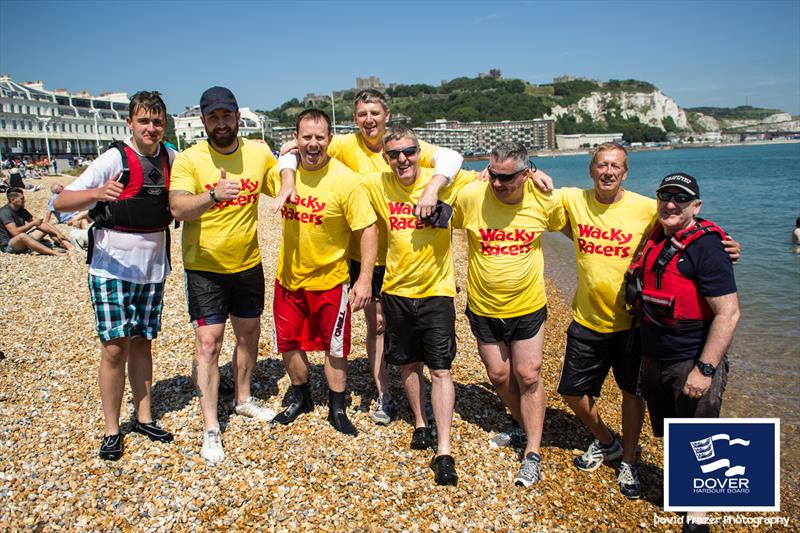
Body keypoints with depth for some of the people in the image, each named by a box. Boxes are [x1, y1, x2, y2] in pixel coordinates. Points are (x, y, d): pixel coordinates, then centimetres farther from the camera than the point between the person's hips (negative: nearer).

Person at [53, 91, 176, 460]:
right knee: (115, 348, -3)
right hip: (112, 269, -4)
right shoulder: (114, 159, -12)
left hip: (153, 270, 4)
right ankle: (111, 430, 12)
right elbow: (60, 202, -17)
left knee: (142, 344, 13)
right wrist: (98, 193, -36)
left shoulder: (170, 159, 2)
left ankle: (143, 417, 25)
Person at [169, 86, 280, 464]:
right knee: (208, 342, -5)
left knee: (249, 334, 17)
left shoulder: (258, 152, -1)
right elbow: (177, 209, -28)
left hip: (248, 265, 5)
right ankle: (210, 430, 6)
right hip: (205, 268, -4)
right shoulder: (189, 159, -13)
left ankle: (243, 399, 40)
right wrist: (214, 195, -44)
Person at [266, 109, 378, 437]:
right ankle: (301, 399, 40)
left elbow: (368, 229, -17)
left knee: (334, 348, 9)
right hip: (289, 277, 5)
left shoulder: (345, 180, -19)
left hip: (330, 279, -4)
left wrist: (365, 279, -21)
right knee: (288, 344, 15)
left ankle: (337, 410, 30)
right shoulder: (282, 172, -5)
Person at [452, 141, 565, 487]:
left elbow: (568, 226, 9)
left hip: (528, 306, -1)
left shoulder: (545, 200, -13)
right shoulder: (470, 196, -17)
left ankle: (533, 453, 16)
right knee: (499, 375, 13)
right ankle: (525, 426, 40)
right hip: (484, 307, 1)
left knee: (528, 376, 3)